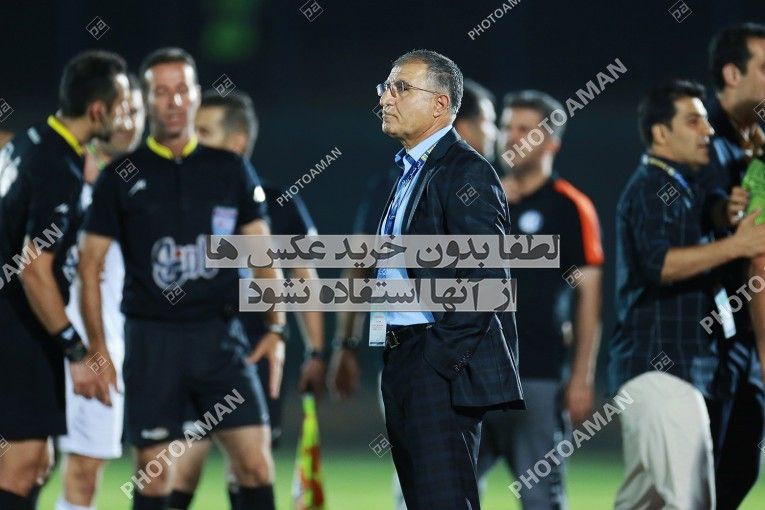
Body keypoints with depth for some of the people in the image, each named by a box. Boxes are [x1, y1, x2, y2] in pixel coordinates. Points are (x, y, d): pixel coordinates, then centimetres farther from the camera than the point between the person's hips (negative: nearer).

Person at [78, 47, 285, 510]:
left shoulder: (231, 171, 9)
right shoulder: (122, 177, 3)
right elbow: (90, 266, 4)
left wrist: (276, 329, 0)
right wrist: (98, 349, -4)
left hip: (220, 333, 2)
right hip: (152, 337, -1)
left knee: (255, 461, -7)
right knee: (154, 472, -2)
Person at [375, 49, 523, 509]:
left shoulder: (466, 172, -11)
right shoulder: (411, 172, 20)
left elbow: (486, 278, -18)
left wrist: (444, 354, -19)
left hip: (443, 365, -10)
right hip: (402, 364, 10)